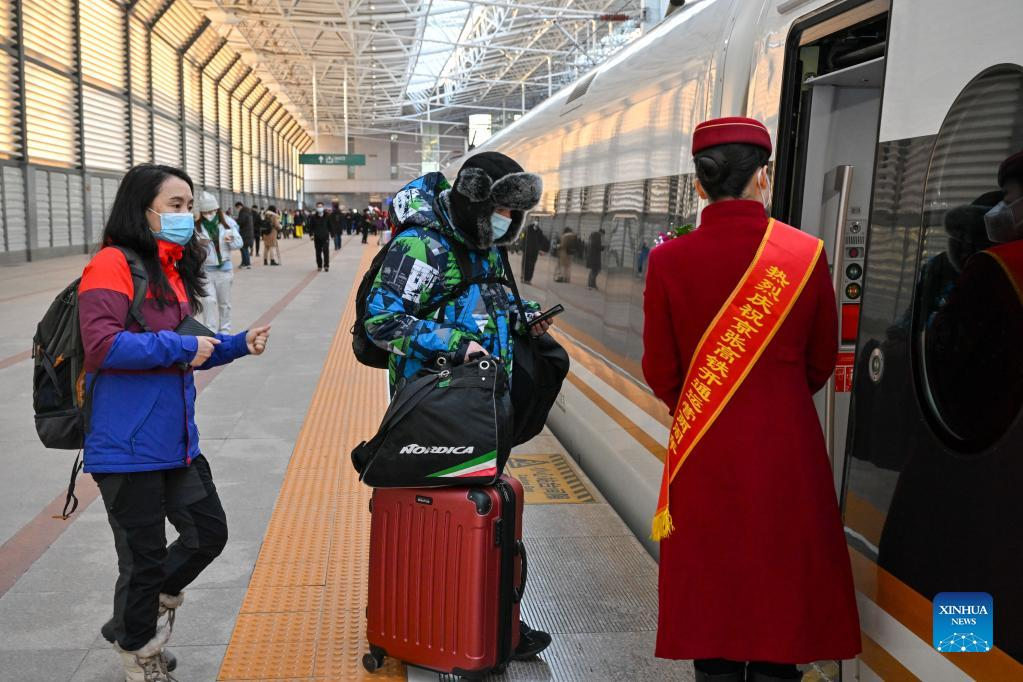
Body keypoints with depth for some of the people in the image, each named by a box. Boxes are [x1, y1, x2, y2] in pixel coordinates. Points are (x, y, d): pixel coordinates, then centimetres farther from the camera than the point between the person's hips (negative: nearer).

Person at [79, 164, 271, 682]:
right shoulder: (113, 265, -14)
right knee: (145, 557, 7)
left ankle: (149, 603, 40)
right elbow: (101, 345, -26)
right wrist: (180, 346, -20)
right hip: (128, 448, -8)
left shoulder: (174, 269, 13)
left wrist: (237, 345, 7)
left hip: (177, 441, 8)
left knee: (209, 532, 16)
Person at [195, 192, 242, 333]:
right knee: (209, 300, -11)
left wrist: (231, 239, -25)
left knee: (224, 302, 11)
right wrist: (199, 243, -24)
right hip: (205, 269, -1)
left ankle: (224, 330, 25)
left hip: (224, 268, 2)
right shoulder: (196, 226, -7)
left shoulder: (227, 222, -4)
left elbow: (239, 243, -4)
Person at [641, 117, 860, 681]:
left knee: (710, 577, 14)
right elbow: (821, 361, 4)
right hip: (787, 444, 0)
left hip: (703, 448, 0)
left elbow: (660, 372, -2)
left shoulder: (669, 259, -9)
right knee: (782, 579, 14)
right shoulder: (806, 254, -7)